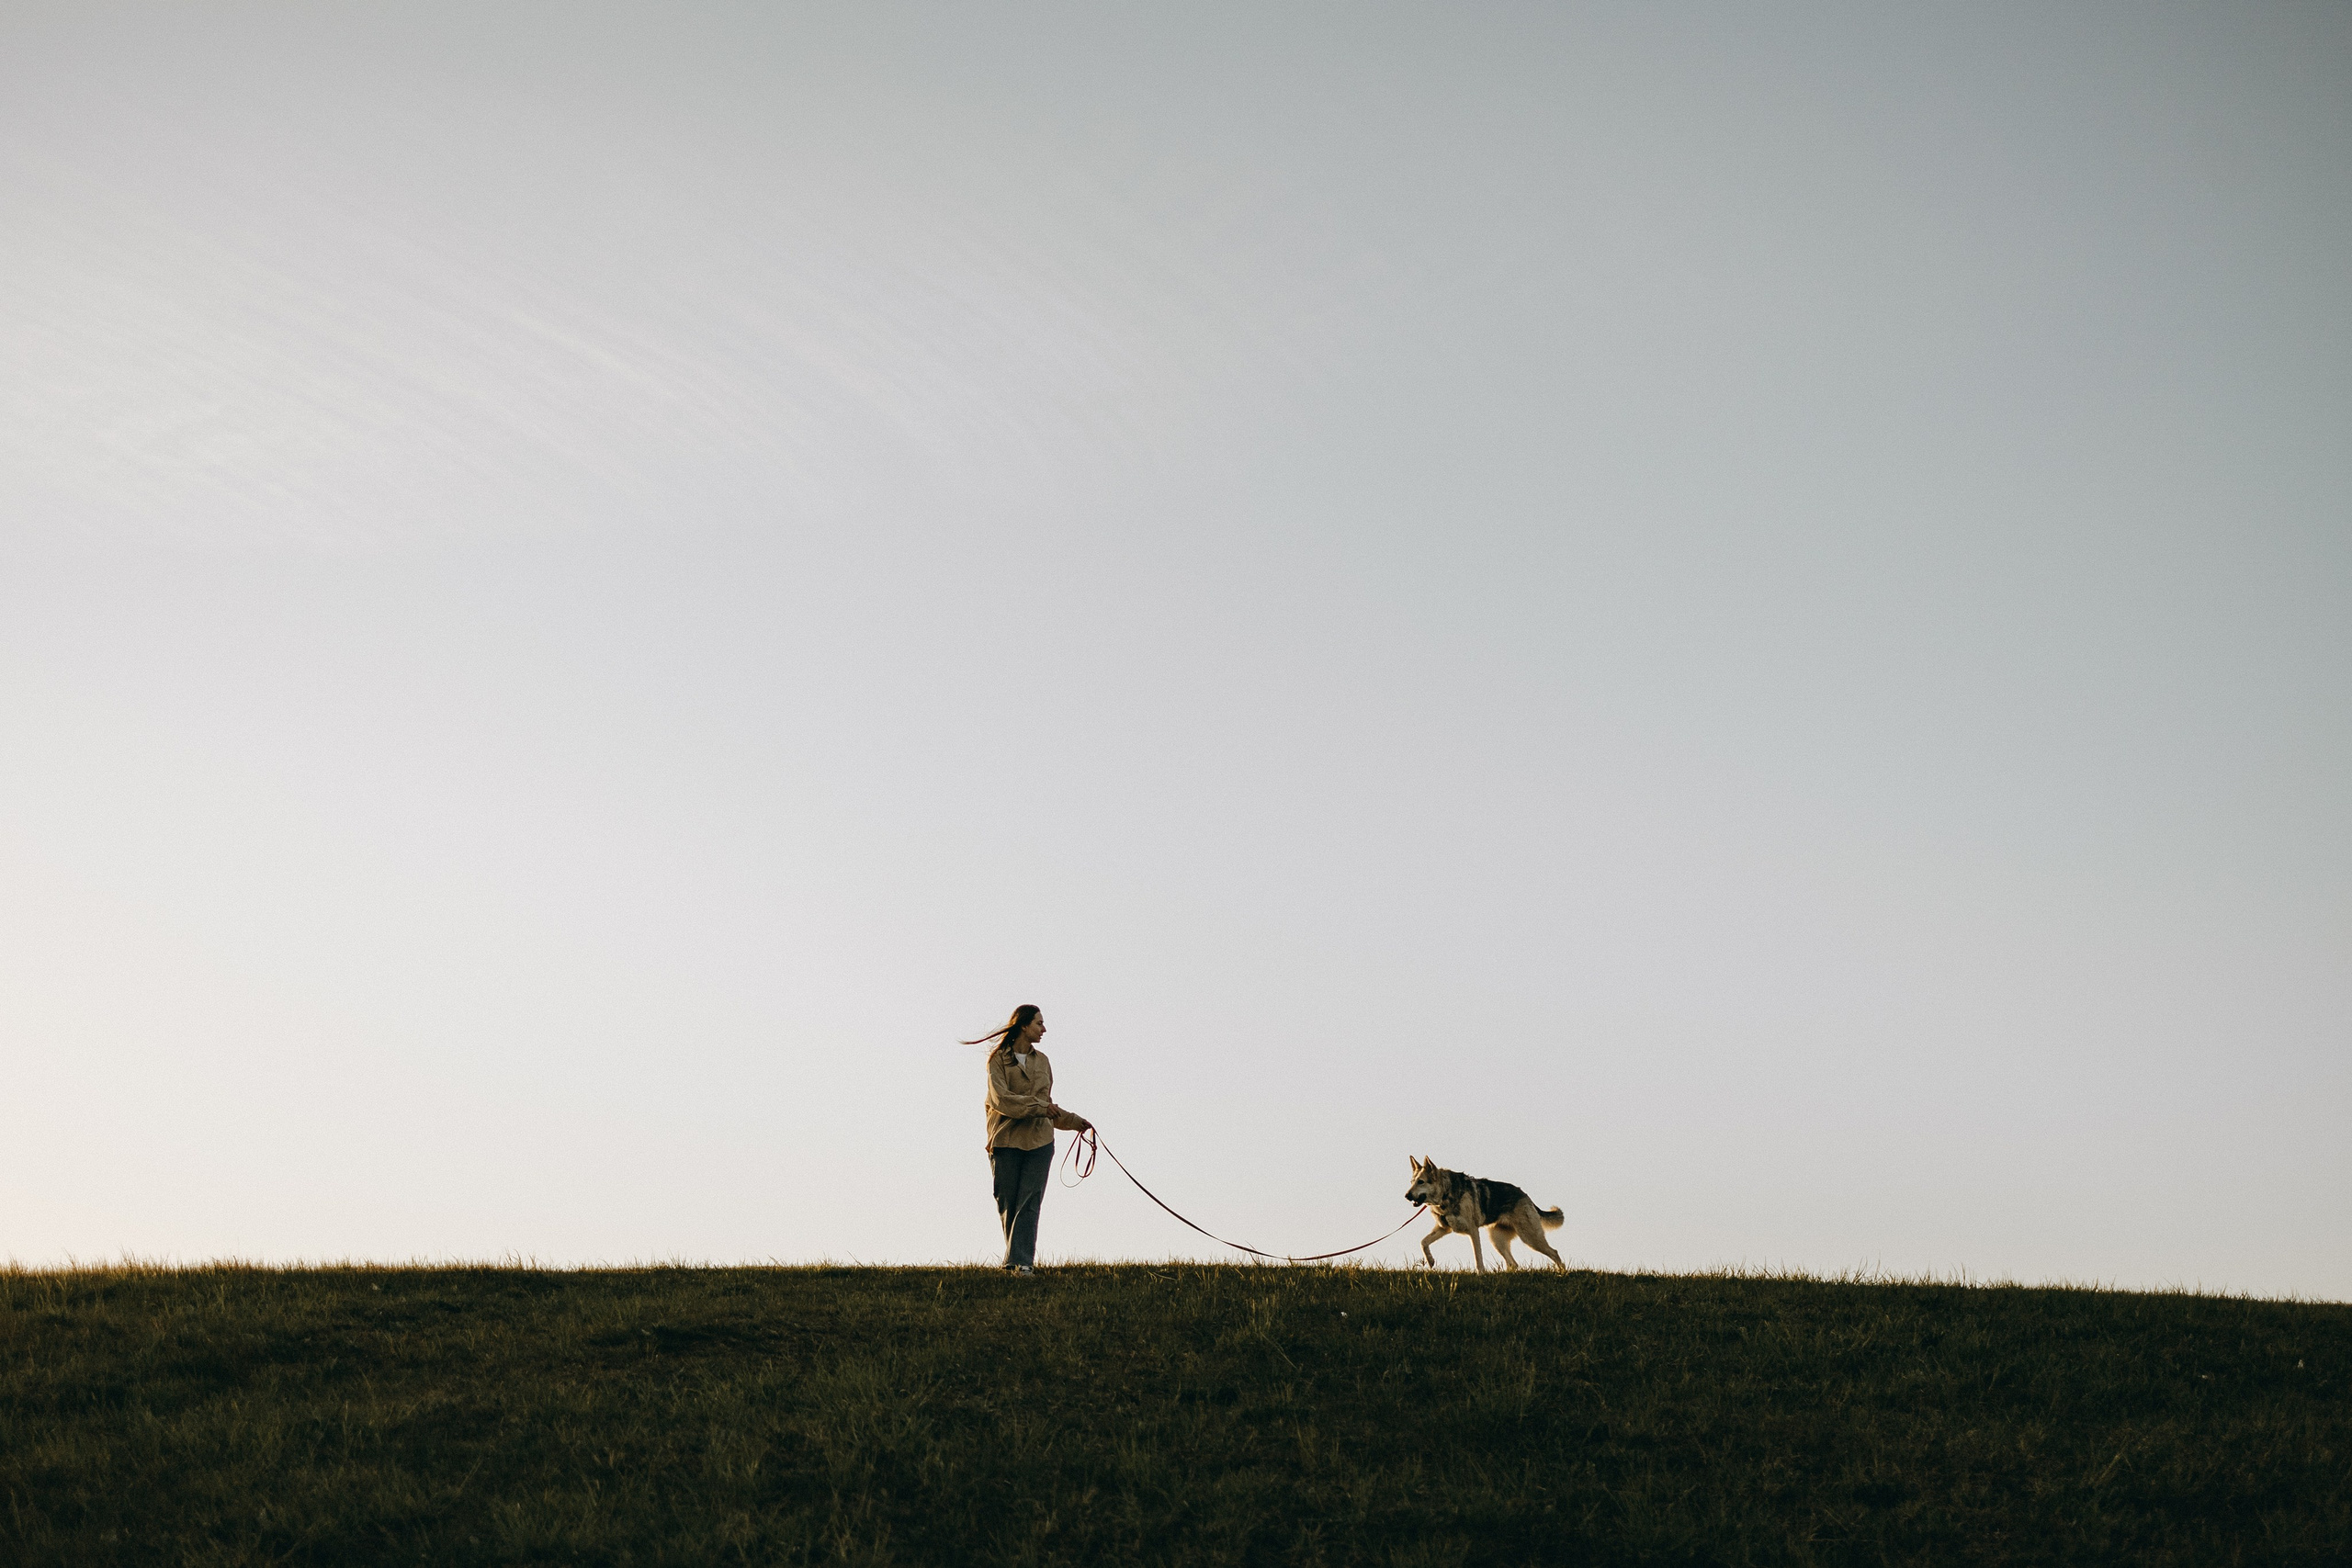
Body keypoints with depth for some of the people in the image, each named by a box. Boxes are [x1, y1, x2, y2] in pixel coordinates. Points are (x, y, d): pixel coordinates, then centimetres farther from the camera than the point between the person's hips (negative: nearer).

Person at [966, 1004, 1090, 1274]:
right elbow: (1001, 1099, -13)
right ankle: (1021, 1259, 11)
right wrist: (1039, 1107, -17)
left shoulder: (1041, 1061, 17)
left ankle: (1020, 1262, -15)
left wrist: (1073, 1121, 22)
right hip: (1006, 1141, -3)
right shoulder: (998, 1059, 0)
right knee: (1008, 1204, 0)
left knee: (1029, 1203, -9)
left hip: (1039, 1142, 3)